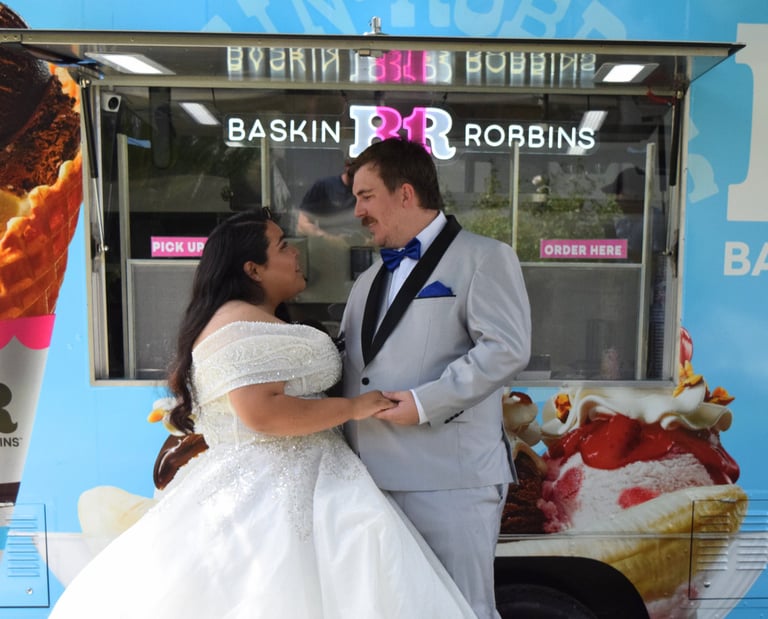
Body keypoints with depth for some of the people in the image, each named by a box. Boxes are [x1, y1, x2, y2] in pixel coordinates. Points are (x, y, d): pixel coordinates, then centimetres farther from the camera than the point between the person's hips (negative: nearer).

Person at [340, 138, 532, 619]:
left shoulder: (483, 257, -4)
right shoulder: (369, 281, 20)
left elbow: (507, 347, -17)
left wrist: (425, 402, -20)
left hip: (450, 477, -7)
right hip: (374, 476, 8)